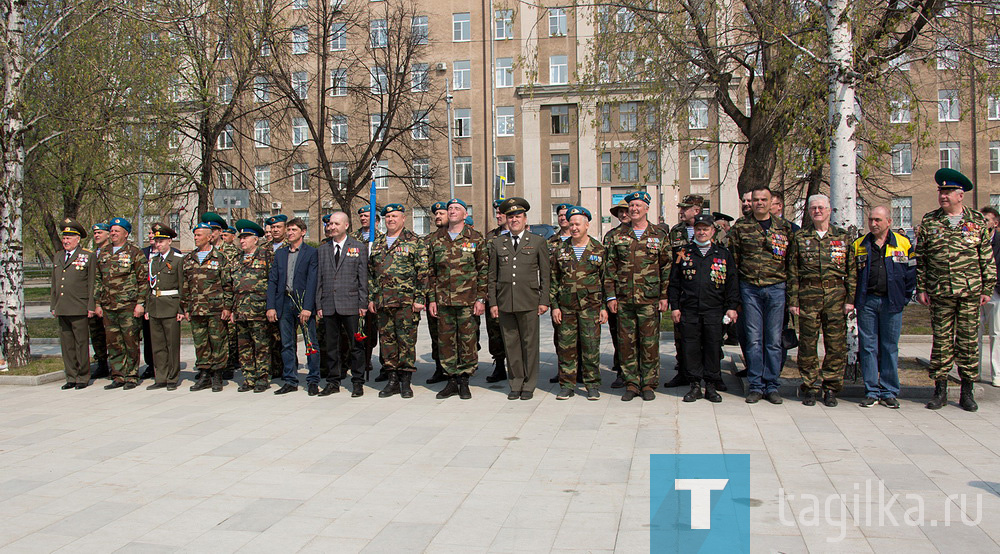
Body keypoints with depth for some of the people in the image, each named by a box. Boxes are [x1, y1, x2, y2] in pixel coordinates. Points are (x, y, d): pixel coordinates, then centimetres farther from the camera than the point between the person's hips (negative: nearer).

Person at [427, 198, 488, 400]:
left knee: (467, 340, 1)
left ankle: (464, 381, 12)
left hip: (468, 300, -3)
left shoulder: (476, 238, 2)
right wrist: (431, 299, 6)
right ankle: (452, 381, 17)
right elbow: (431, 271, 12)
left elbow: (483, 270, 1)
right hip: (443, 300, 3)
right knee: (445, 340, 6)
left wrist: (481, 298, -5)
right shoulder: (436, 240, 10)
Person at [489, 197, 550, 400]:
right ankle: (515, 384, 15)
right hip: (505, 302, 2)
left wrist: (544, 301, -1)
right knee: (511, 344, 5)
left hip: (529, 303, -2)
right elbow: (492, 276, 12)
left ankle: (529, 386, 11)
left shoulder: (538, 242, 7)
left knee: (530, 344, 1)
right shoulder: (497, 243, 12)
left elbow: (545, 275, 6)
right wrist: (492, 302, 6)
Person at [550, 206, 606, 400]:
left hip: (590, 306, -2)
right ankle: (567, 385, 13)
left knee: (591, 345, -1)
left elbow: (606, 280, 5)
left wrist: (604, 307, -1)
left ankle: (593, 385, 11)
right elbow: (553, 280, 10)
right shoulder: (560, 251, 8)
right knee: (566, 346, 3)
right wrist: (554, 306, 3)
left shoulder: (599, 250, 3)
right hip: (566, 306, 2)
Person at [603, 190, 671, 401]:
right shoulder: (617, 235, 8)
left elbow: (667, 267, 5)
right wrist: (611, 295, 1)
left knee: (649, 342, 2)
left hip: (650, 299, -1)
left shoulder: (660, 235, 5)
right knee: (626, 342, 5)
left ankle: (648, 384, 14)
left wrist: (664, 296, -1)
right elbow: (610, 267, 8)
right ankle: (632, 383, 15)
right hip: (624, 299, 2)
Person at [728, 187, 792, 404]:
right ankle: (756, 385, 10)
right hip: (750, 289, 0)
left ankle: (771, 385, 13)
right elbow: (733, 258, 6)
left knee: (774, 339, 4)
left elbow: (792, 258, 12)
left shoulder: (784, 227, 8)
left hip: (776, 288, 1)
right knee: (754, 339, 2)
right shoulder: (741, 227, 5)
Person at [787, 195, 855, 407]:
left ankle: (831, 388, 12)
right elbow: (793, 272, 6)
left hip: (836, 295, 1)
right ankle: (810, 387, 12)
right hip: (808, 295, 0)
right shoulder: (800, 238, 8)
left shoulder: (843, 237, 10)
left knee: (836, 344, 1)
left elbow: (851, 270, 8)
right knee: (808, 343, 0)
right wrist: (793, 300, 0)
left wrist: (850, 298, 1)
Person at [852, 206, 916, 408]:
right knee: (868, 346, 2)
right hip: (867, 301, 1)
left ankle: (889, 392, 13)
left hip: (892, 302, -1)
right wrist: (854, 298, 4)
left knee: (890, 347, 5)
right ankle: (871, 391, 8)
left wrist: (904, 297, 2)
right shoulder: (859, 245, 6)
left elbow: (911, 273, 7)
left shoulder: (903, 244, 4)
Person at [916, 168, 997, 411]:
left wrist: (988, 288, 2)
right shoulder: (928, 221, 5)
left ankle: (967, 391, 13)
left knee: (968, 341, 3)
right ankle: (940, 389, 12)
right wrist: (921, 288, 3)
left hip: (970, 293, 0)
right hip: (939, 293, 0)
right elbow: (920, 259, 8)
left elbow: (988, 259, 8)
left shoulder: (977, 221, 5)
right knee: (941, 341, 3)